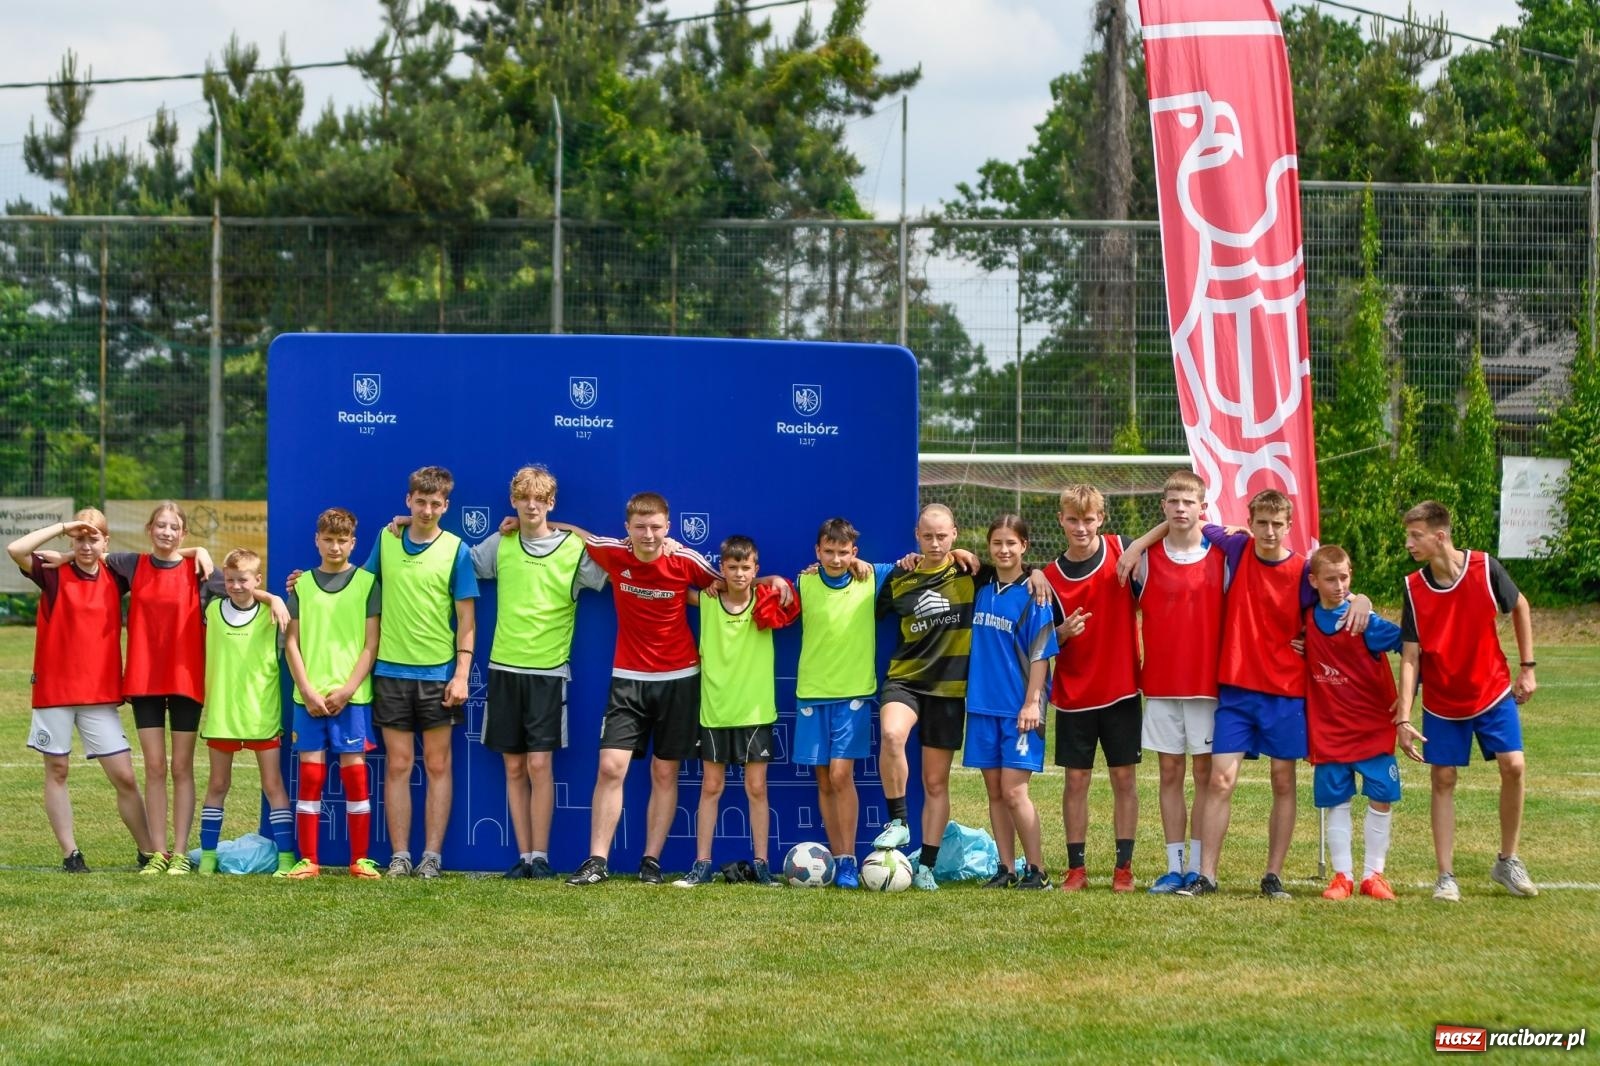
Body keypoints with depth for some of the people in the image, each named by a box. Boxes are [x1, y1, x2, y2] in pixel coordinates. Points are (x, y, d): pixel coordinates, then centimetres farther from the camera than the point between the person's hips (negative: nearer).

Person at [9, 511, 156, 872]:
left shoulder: (115, 577, 5)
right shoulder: (54, 573, -3)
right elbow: (15, 549, -21)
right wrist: (62, 527, -16)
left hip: (101, 693, 2)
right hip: (54, 689, -1)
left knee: (125, 777, -1)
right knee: (57, 770, 4)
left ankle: (149, 852, 6)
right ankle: (70, 854, 11)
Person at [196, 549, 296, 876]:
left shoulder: (270, 612, -2)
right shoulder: (213, 610, 4)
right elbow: (208, 656, 15)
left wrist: (280, 602, -15)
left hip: (262, 712, -2)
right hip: (221, 712, 2)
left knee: (273, 785, -1)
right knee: (217, 784, 10)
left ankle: (286, 856, -1)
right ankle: (207, 855, 16)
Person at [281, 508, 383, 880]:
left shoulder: (367, 583, 4)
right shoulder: (303, 585, 9)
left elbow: (372, 644, 0)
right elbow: (292, 642, 7)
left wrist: (347, 689, -9)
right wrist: (308, 690, -5)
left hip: (352, 695, -2)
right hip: (309, 696, 2)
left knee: (354, 772, -3)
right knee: (310, 775, 0)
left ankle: (360, 859, 3)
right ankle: (307, 859, 4)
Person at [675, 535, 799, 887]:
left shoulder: (766, 602, -3)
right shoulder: (708, 600, -1)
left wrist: (781, 585, -15)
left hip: (755, 709, -1)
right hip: (715, 708, 1)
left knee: (756, 788, 2)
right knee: (711, 787, 6)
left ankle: (761, 864, 8)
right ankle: (702, 865, 8)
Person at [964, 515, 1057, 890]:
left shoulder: (1033, 595, -7)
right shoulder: (980, 590, 8)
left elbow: (1041, 654, -8)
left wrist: (1032, 702, -14)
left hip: (1019, 708, -5)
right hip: (983, 705, 5)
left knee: (1014, 792, -9)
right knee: (995, 792, 7)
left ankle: (1037, 870, -1)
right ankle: (1006, 869, 13)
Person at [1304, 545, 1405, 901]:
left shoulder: (1365, 621, -12)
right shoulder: (1307, 621, 0)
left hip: (1373, 727, -3)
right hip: (1329, 728, 3)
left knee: (1381, 798, 0)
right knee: (1335, 801, 4)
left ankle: (1373, 874, 10)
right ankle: (1342, 875, 12)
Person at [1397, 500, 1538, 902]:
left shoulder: (1485, 568, -16)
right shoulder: (1414, 587, -13)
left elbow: (1520, 607, 3)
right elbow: (1410, 656, -12)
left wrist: (1527, 667, 2)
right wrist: (1404, 717, -18)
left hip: (1493, 691, -1)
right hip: (1441, 701, 1)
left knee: (1513, 766, -10)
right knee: (1443, 780, 0)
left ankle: (1507, 862, 8)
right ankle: (1446, 876, 6)